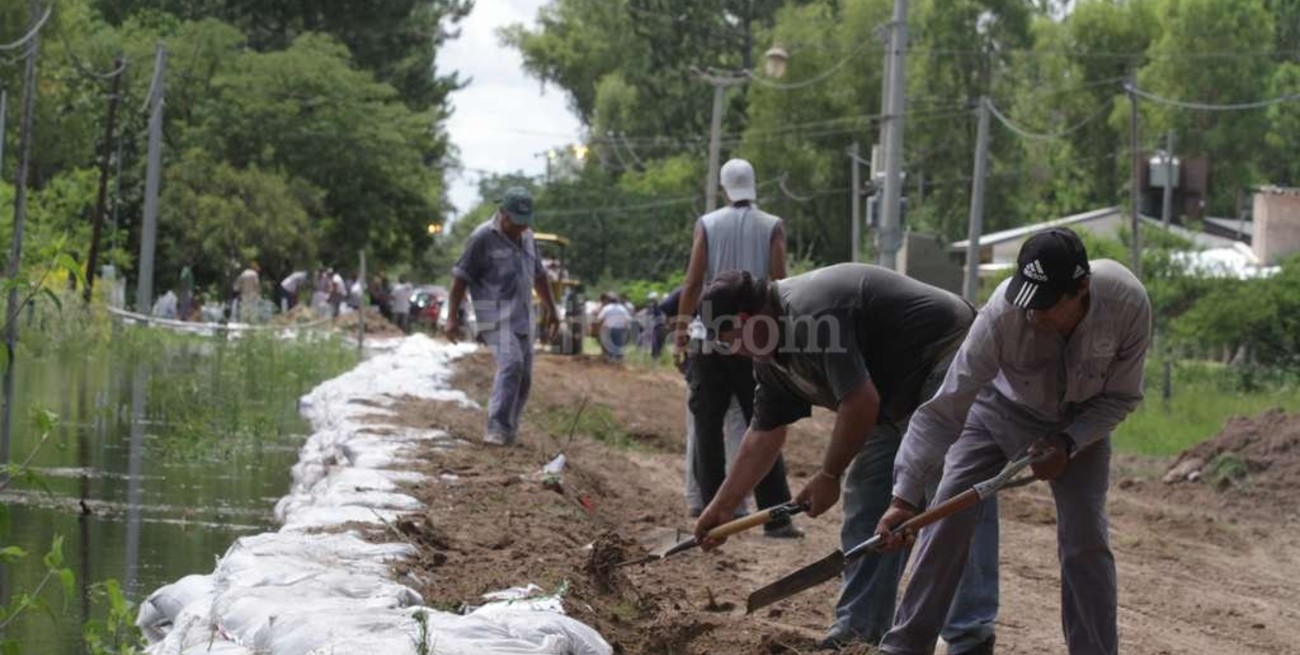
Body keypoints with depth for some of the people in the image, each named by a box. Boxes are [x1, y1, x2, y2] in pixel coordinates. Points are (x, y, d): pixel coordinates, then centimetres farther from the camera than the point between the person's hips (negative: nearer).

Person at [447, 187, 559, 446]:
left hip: (522, 317, 8)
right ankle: (497, 430, -29)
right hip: (496, 316, -8)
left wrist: (551, 309, 22)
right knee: (511, 364, -24)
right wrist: (452, 316, -14)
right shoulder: (483, 237, -11)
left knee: (523, 376, 4)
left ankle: (507, 432, 15)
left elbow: (538, 275, 24)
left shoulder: (526, 237, 12)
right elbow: (460, 276, -10)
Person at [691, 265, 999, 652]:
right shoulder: (771, 357, 6)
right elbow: (764, 435, 15)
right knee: (864, 498, 8)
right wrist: (721, 507, 18)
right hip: (899, 395, 11)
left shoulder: (811, 313, -26)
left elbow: (860, 402, -26)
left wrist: (829, 477, -13)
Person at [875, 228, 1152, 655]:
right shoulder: (1003, 313, -38)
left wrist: (1068, 443, -28)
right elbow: (945, 409, -35)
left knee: (1086, 540, -11)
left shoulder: (1128, 304, -34)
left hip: (1080, 422, 1)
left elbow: (1122, 396, -15)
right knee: (947, 516, -10)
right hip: (1001, 408, 0)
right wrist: (905, 498, -39)